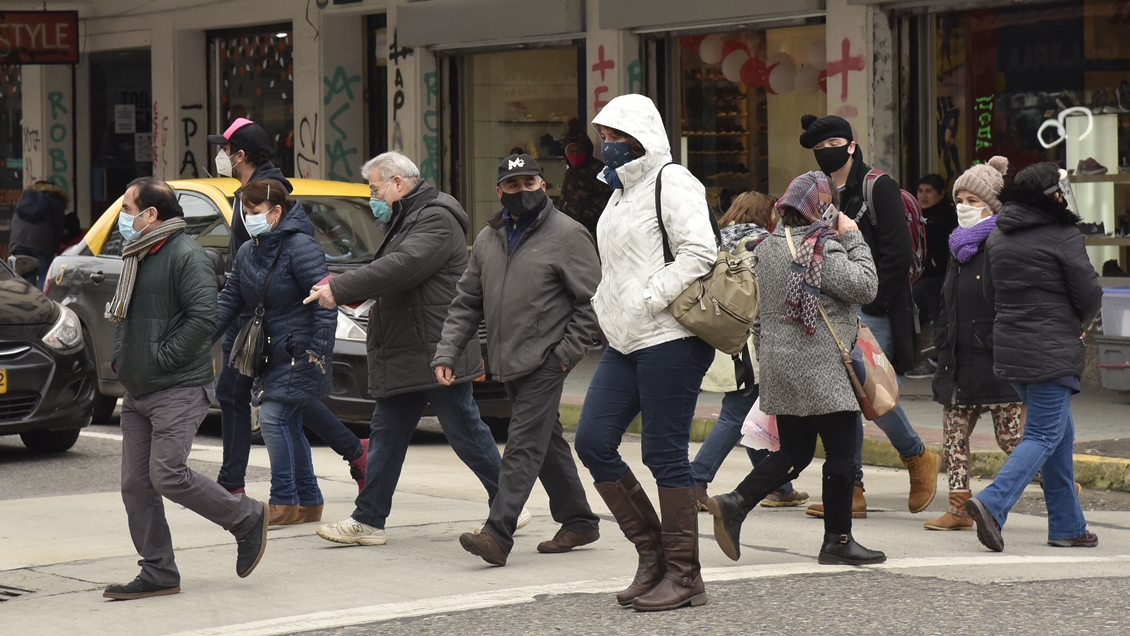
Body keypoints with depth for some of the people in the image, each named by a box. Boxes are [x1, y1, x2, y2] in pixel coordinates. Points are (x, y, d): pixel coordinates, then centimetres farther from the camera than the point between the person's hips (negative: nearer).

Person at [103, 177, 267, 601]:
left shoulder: (186, 256, -12)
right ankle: (158, 573, 10)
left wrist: (161, 358, -19)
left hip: (179, 391, -9)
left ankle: (247, 519, 6)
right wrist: (121, 357, 14)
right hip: (136, 392, 9)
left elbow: (204, 317, -21)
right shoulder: (137, 257, 18)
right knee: (136, 484, 4)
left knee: (168, 476, -14)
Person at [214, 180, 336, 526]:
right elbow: (230, 300, 13)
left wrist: (318, 351, -25)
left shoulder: (300, 247, -16)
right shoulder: (248, 253, 9)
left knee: (273, 418, -15)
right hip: (273, 353, 9)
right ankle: (309, 503, 17)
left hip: (301, 352, -9)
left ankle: (283, 503, -9)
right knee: (288, 426, 10)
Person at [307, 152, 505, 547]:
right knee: (387, 436, 8)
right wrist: (346, 291, 5)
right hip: (402, 357, 10)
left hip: (437, 352, -10)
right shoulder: (405, 220, 19)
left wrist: (340, 290, -27)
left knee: (465, 433, -1)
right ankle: (368, 520, 10)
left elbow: (401, 267, -27)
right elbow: (390, 272, 21)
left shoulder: (436, 219, -14)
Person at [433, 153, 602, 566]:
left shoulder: (566, 234, -6)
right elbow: (467, 302, 15)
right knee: (547, 443, 14)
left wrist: (568, 352, -13)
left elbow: (592, 300, -8)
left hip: (545, 360, -7)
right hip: (509, 362, 7)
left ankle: (498, 534, -19)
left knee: (524, 445, -12)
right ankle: (578, 521, 25)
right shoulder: (488, 239, 13)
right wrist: (447, 353, 5)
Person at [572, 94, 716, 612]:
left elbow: (699, 252, -19)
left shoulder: (671, 183, -8)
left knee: (664, 453, -6)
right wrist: (607, 307, 15)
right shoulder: (622, 190, 20)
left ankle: (684, 574, 3)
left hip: (670, 339, -9)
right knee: (593, 440, 2)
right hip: (626, 343, 9)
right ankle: (652, 551, 13)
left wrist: (648, 302, -18)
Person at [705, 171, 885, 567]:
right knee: (841, 453, 1)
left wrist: (766, 360, 23)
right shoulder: (822, 249, -14)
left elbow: (757, 313, 16)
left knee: (793, 452, 15)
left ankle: (734, 504, 0)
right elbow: (865, 287, -14)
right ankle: (837, 541, 4)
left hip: (781, 370, 8)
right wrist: (853, 238, -6)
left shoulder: (767, 248, 12)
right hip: (821, 370, -8)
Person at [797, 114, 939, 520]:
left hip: (873, 311, -7)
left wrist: (873, 304, -15)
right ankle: (851, 491, 7)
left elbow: (897, 253, -12)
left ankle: (918, 458, 12)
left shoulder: (878, 188, -6)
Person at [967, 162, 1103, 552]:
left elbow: (991, 293, 15)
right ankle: (993, 503, -21)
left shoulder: (996, 238, 9)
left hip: (1010, 350, 7)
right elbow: (1090, 295, -8)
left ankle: (1067, 525, 17)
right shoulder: (1062, 237, -11)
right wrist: (1080, 321, 13)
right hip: (1052, 352, -7)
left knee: (1060, 433, 16)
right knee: (1044, 435, -4)